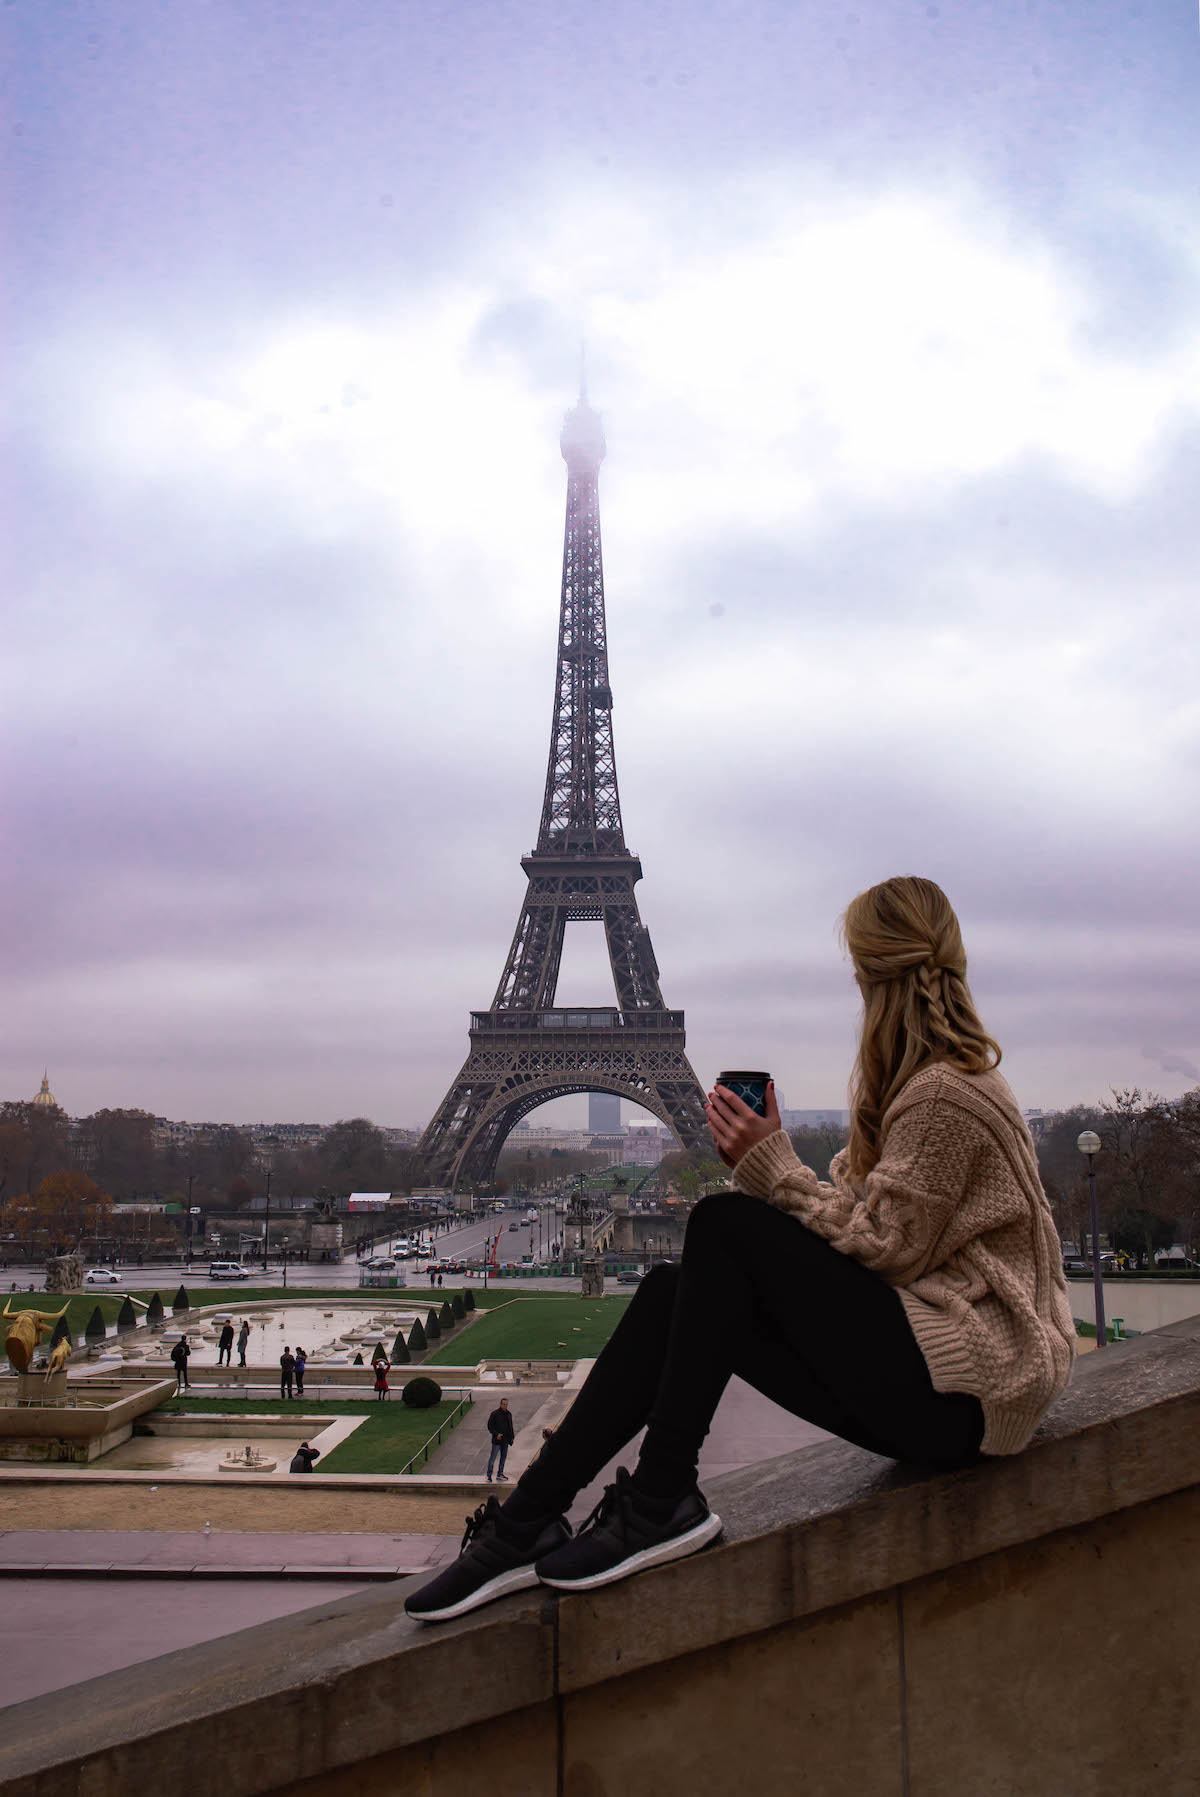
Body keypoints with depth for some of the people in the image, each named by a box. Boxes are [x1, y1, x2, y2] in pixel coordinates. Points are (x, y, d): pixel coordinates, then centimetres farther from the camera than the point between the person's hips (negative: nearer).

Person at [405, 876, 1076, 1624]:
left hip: (967, 1385, -9)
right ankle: (529, 1518, -8)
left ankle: (661, 1504, -14)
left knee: (727, 1228, -21)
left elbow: (884, 1247, -17)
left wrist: (774, 1165, -13)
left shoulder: (945, 1094, -15)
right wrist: (767, 1162, -5)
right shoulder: (931, 1079, 16)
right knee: (676, 1291, -5)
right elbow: (864, 1217, 10)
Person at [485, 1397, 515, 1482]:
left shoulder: (509, 1414, 10)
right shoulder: (495, 1414, -9)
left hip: (505, 1440, 6)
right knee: (492, 1457, -6)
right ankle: (489, 1475, 0)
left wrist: (512, 1437, 15)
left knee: (503, 1457, 12)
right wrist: (496, 1434, -18)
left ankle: (500, 1474, 23)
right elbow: (490, 1426, -9)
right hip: (497, 1440, -6)